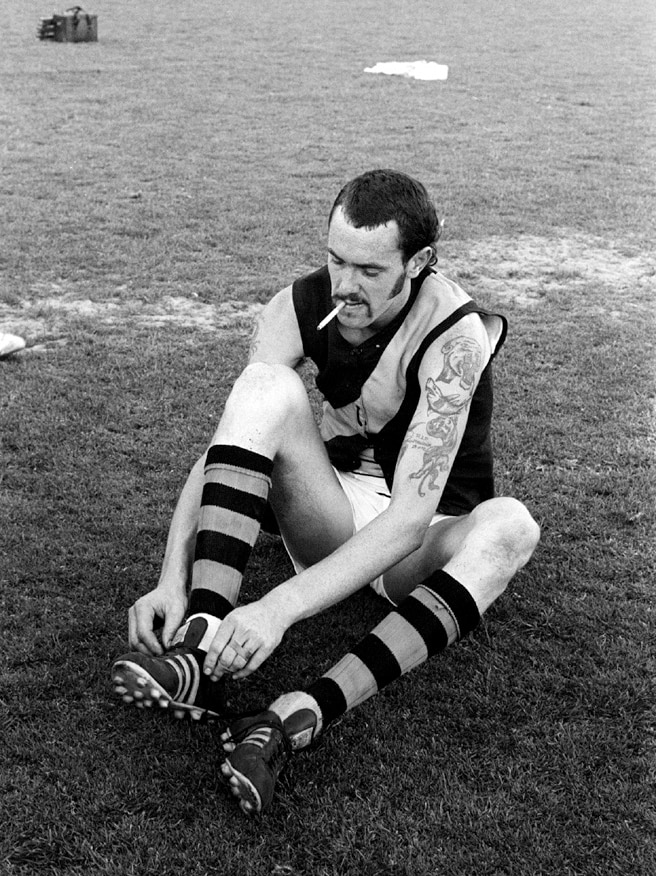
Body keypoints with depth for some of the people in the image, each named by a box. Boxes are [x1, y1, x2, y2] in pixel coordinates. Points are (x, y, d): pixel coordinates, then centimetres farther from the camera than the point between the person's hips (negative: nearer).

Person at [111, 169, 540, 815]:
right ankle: (202, 645, -37)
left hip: (416, 552, -2)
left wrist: (280, 608, -44)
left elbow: (411, 515, -34)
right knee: (267, 388, -24)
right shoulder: (299, 308, -12)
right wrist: (172, 578, -32)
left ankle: (299, 717, -46)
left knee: (508, 525, -37)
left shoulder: (455, 336, -25)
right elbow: (219, 451, -17)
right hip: (333, 517, 3)